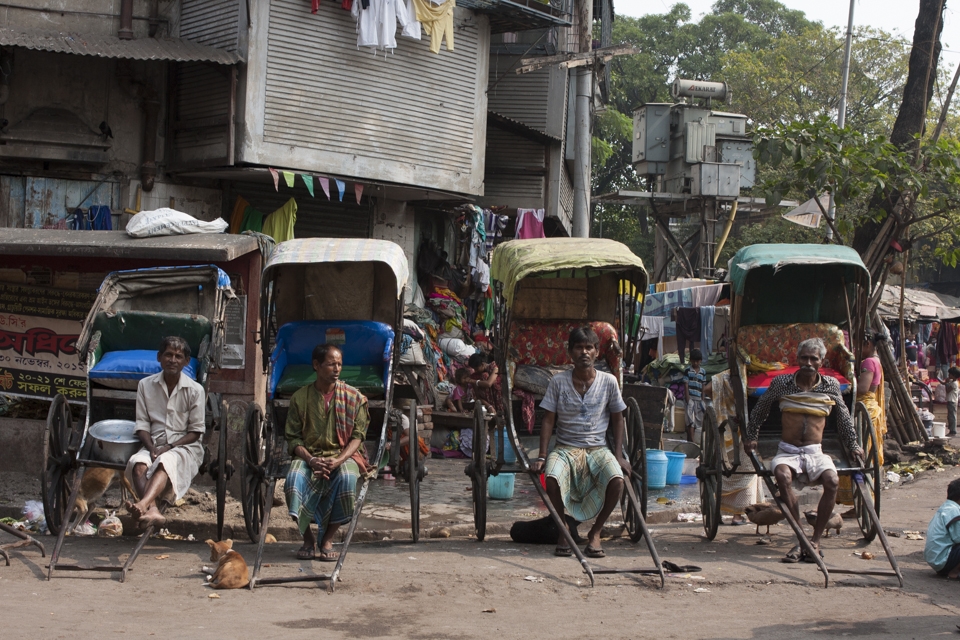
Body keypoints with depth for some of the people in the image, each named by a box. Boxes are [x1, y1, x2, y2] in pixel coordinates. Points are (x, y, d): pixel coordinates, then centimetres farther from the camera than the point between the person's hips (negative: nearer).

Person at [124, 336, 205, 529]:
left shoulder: (195, 390, -1)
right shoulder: (145, 385, 6)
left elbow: (195, 431, -1)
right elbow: (142, 424, 5)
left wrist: (169, 447, -15)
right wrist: (151, 448, -14)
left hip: (185, 446, -2)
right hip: (153, 445, 2)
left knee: (166, 461, -37)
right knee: (137, 462, -33)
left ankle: (142, 505, -60)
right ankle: (153, 511, -53)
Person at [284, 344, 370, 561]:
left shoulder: (354, 397, 3)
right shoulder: (300, 397, 4)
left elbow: (357, 436, -2)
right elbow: (293, 437, 2)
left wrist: (338, 460, -20)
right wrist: (310, 460, -18)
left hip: (344, 455, -1)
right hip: (308, 456, 1)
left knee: (346, 478, -36)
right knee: (294, 478, -33)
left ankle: (327, 540, -18)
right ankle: (307, 539, -12)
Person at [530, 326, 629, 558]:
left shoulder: (608, 382, 0)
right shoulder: (558, 382, -2)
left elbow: (617, 419, 9)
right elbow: (548, 420, 0)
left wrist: (619, 455, 0)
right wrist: (542, 457, -8)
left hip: (598, 449, 1)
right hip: (565, 448, -1)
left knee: (617, 480, -31)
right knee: (552, 477, -34)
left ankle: (595, 533, -6)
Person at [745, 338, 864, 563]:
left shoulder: (831, 385, 6)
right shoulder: (782, 383, 2)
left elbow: (844, 418, 18)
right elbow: (759, 411, 14)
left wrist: (853, 446, 16)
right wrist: (751, 438, 9)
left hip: (815, 453, 1)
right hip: (788, 452, -1)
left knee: (832, 480, -31)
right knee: (782, 474, -36)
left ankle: (815, 540, -19)